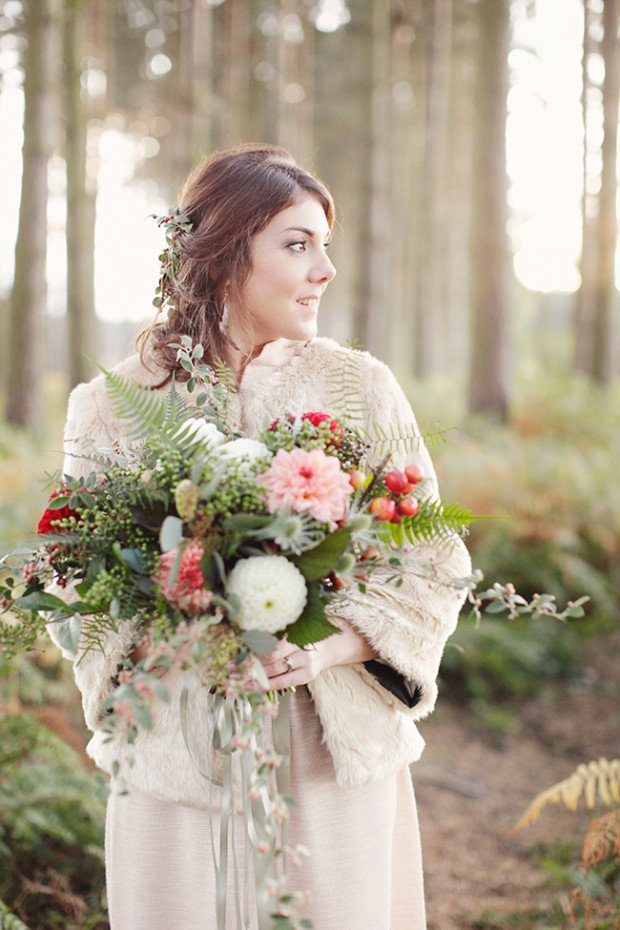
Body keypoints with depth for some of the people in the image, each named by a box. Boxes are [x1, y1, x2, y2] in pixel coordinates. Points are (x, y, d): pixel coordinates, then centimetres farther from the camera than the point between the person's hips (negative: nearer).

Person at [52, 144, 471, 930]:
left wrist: (330, 649, -16)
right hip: (177, 755, -1)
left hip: (339, 755, 1)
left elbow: (436, 570, 1)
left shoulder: (362, 389, 1)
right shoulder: (112, 406, 0)